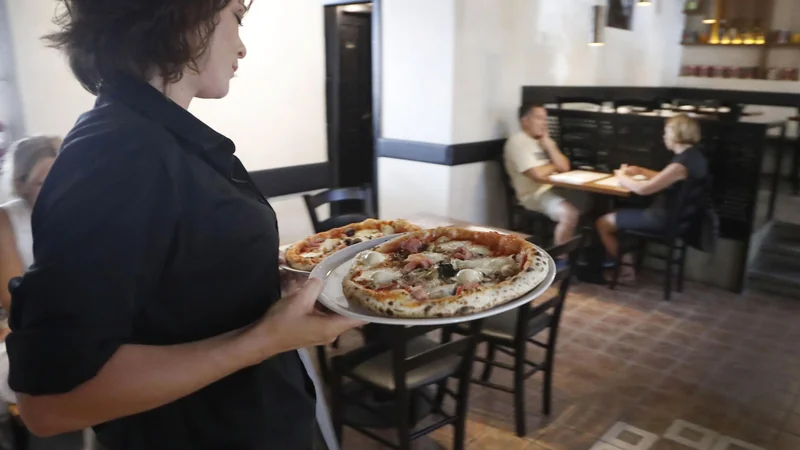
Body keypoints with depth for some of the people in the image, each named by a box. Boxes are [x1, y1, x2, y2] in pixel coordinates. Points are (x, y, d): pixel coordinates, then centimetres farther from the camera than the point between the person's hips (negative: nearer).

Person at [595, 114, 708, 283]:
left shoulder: (681, 164, -27)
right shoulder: (693, 155, 5)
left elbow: (643, 189, -27)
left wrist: (622, 177, -9)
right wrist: (641, 171, 10)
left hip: (666, 219, -10)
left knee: (603, 223, -3)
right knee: (619, 215, 25)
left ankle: (626, 269, 11)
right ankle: (626, 260, 25)